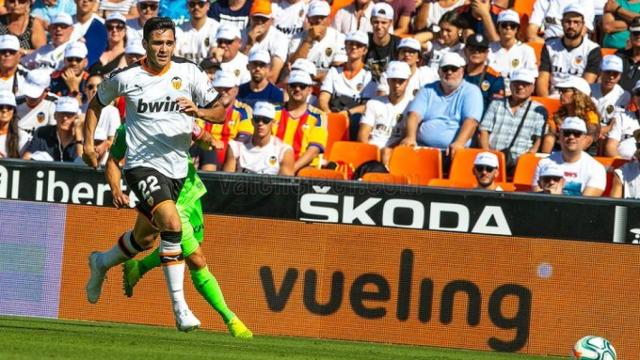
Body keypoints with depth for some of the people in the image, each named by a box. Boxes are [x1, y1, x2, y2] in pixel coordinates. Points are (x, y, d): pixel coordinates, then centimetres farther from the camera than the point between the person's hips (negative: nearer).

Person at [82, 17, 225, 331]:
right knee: (172, 223, -27)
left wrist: (197, 111, -21)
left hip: (176, 168, 4)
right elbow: (96, 103, 14)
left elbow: (220, 113, -1)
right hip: (142, 164, -4)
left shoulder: (188, 72, -1)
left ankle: (102, 262, 53)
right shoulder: (126, 78, -5)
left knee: (144, 238, 20)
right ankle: (179, 308, -26)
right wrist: (88, 143, 6)